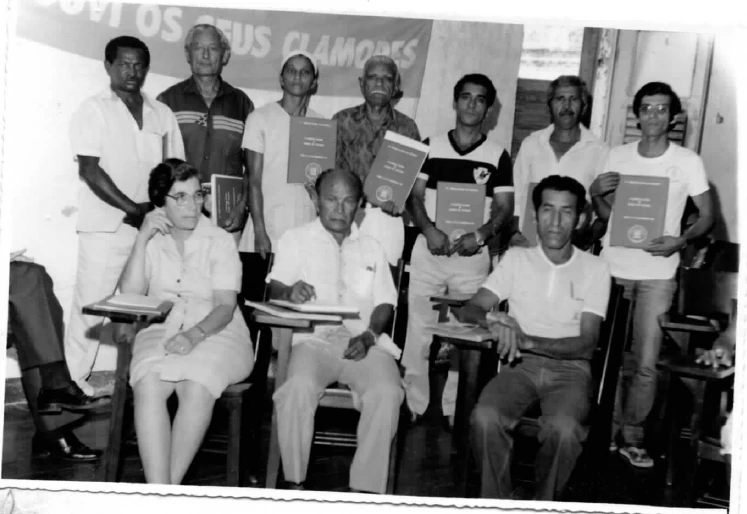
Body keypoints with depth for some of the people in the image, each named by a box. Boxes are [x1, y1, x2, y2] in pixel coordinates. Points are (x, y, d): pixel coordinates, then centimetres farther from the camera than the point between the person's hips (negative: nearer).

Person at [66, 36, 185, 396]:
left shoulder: (162, 114, 14)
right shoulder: (94, 110, 1)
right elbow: (90, 170, -7)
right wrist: (133, 208, -13)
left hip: (153, 227, 4)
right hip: (105, 226, -4)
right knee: (91, 305, -1)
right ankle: (72, 380, 9)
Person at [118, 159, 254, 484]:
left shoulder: (219, 240, 3)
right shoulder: (150, 240, 12)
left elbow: (225, 307, -5)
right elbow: (130, 297, 0)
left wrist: (195, 335, -25)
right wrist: (142, 240, -6)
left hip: (216, 333, -1)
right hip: (161, 332, 2)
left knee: (197, 388, -33)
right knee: (148, 385, -30)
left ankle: (172, 482, -24)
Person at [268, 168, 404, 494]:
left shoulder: (371, 248, 23)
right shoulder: (295, 239, 15)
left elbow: (385, 303, 14)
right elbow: (274, 289, 3)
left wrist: (369, 336, -7)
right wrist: (289, 292, -23)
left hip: (363, 342, 2)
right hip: (314, 339, -2)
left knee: (387, 392, -29)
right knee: (299, 387, -33)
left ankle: (366, 489, -20)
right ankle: (295, 482, -17)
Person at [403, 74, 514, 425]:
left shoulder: (498, 156, 5)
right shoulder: (430, 147, 7)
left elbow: (505, 207, 2)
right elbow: (415, 197, 4)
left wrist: (481, 235, -16)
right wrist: (428, 229, -14)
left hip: (473, 254, 0)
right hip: (429, 248, 1)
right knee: (418, 331, 2)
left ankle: (455, 409, 16)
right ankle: (414, 405, 14)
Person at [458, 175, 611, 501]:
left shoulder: (594, 269, 4)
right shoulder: (516, 258, 9)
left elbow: (587, 342, -4)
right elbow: (468, 310, 3)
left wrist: (529, 340, -21)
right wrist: (494, 321, -22)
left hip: (569, 367, -1)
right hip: (521, 364, 1)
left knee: (564, 428, -33)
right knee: (484, 418, -31)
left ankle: (543, 504, -7)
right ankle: (498, 502, -10)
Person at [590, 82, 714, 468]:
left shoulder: (687, 161, 0)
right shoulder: (617, 156, 7)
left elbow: (707, 216, 3)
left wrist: (681, 240, -15)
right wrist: (595, 193, -9)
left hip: (657, 274, -2)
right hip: (613, 268, 2)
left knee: (645, 364, -4)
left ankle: (632, 436, 13)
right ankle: (610, 430, 20)